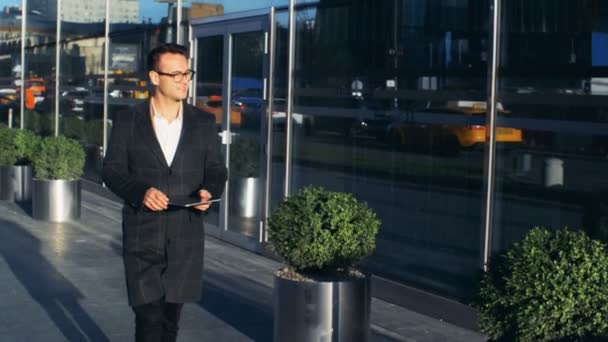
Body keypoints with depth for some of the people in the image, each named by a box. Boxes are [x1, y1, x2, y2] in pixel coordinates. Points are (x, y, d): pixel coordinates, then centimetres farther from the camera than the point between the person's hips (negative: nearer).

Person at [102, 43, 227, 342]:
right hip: (142, 236, -2)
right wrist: (140, 192, -18)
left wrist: (209, 192, -13)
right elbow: (112, 170, 0)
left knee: (171, 316, 13)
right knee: (149, 316, -8)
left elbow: (216, 169, 10)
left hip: (186, 237, 3)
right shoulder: (128, 121, 0)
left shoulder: (204, 123, 6)